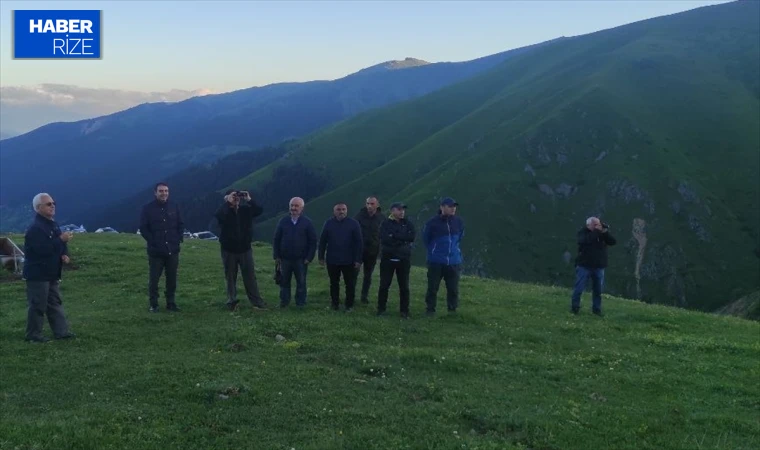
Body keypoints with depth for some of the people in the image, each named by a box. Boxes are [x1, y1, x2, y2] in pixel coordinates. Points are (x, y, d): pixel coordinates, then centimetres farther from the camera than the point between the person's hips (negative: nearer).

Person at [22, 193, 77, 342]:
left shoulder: (53, 225, 12)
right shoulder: (35, 228, -20)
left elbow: (59, 245, 19)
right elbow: (42, 250, -30)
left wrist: (65, 255, -3)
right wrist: (61, 239, -27)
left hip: (51, 273, 10)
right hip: (37, 274, -10)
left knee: (55, 303, 13)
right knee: (37, 305, -2)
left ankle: (61, 331, 19)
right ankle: (33, 335, 8)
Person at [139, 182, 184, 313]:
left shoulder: (174, 207, 7)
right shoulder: (148, 208, -3)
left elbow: (181, 224, 12)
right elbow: (143, 228, -4)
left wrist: (179, 238, -1)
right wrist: (153, 242, -11)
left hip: (172, 250, 3)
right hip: (156, 251, -3)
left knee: (172, 278, 8)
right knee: (154, 278, 2)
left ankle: (171, 303, 18)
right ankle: (153, 304, 12)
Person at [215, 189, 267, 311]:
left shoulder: (245, 209, 1)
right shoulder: (224, 211, -7)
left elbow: (260, 210, -10)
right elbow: (218, 214, -30)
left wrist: (249, 200, -18)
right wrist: (228, 202, -25)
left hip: (245, 249, 2)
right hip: (229, 250, -2)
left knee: (250, 277, 4)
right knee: (231, 278, 7)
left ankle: (257, 302, 6)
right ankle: (232, 302, 14)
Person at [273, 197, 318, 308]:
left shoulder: (307, 223, -2)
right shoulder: (283, 221, 4)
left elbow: (313, 242, -2)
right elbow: (276, 240, 6)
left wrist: (309, 258, -8)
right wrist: (276, 256, 1)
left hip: (301, 260, -2)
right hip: (285, 259, 2)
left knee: (301, 283, 6)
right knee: (284, 282, 9)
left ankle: (301, 303, 16)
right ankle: (284, 302, 19)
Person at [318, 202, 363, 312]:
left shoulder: (353, 223, -6)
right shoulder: (329, 223, 0)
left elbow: (359, 242, -7)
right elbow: (322, 241, 4)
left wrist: (358, 259, -11)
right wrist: (321, 257, 2)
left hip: (349, 261, -2)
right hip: (332, 260, 2)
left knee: (350, 284, 6)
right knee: (334, 283, 13)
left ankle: (349, 305, 18)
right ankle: (335, 304, 26)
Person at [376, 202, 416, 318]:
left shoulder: (408, 224, 5)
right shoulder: (386, 223, -1)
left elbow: (411, 237, -12)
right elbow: (384, 239, -16)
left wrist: (394, 235, -16)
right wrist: (402, 240, -16)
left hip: (404, 259, 1)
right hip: (388, 258, -1)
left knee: (404, 286, 5)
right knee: (384, 285, 4)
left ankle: (404, 311, 13)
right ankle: (381, 309, 16)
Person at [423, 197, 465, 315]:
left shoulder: (459, 222, -1)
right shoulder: (433, 222, -11)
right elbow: (425, 238, 5)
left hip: (454, 261, 3)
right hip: (436, 262, -3)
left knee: (453, 288, 7)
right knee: (432, 287, 4)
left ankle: (452, 310, 19)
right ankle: (430, 310, 16)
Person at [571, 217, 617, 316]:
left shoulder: (602, 233, 7)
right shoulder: (583, 232, -4)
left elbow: (613, 242, -3)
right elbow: (584, 241, -26)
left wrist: (605, 232, -15)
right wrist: (596, 231, -22)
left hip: (599, 267, 4)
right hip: (584, 266, -4)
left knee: (598, 290, 7)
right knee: (579, 288, -2)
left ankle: (596, 309, 17)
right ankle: (574, 307, 8)